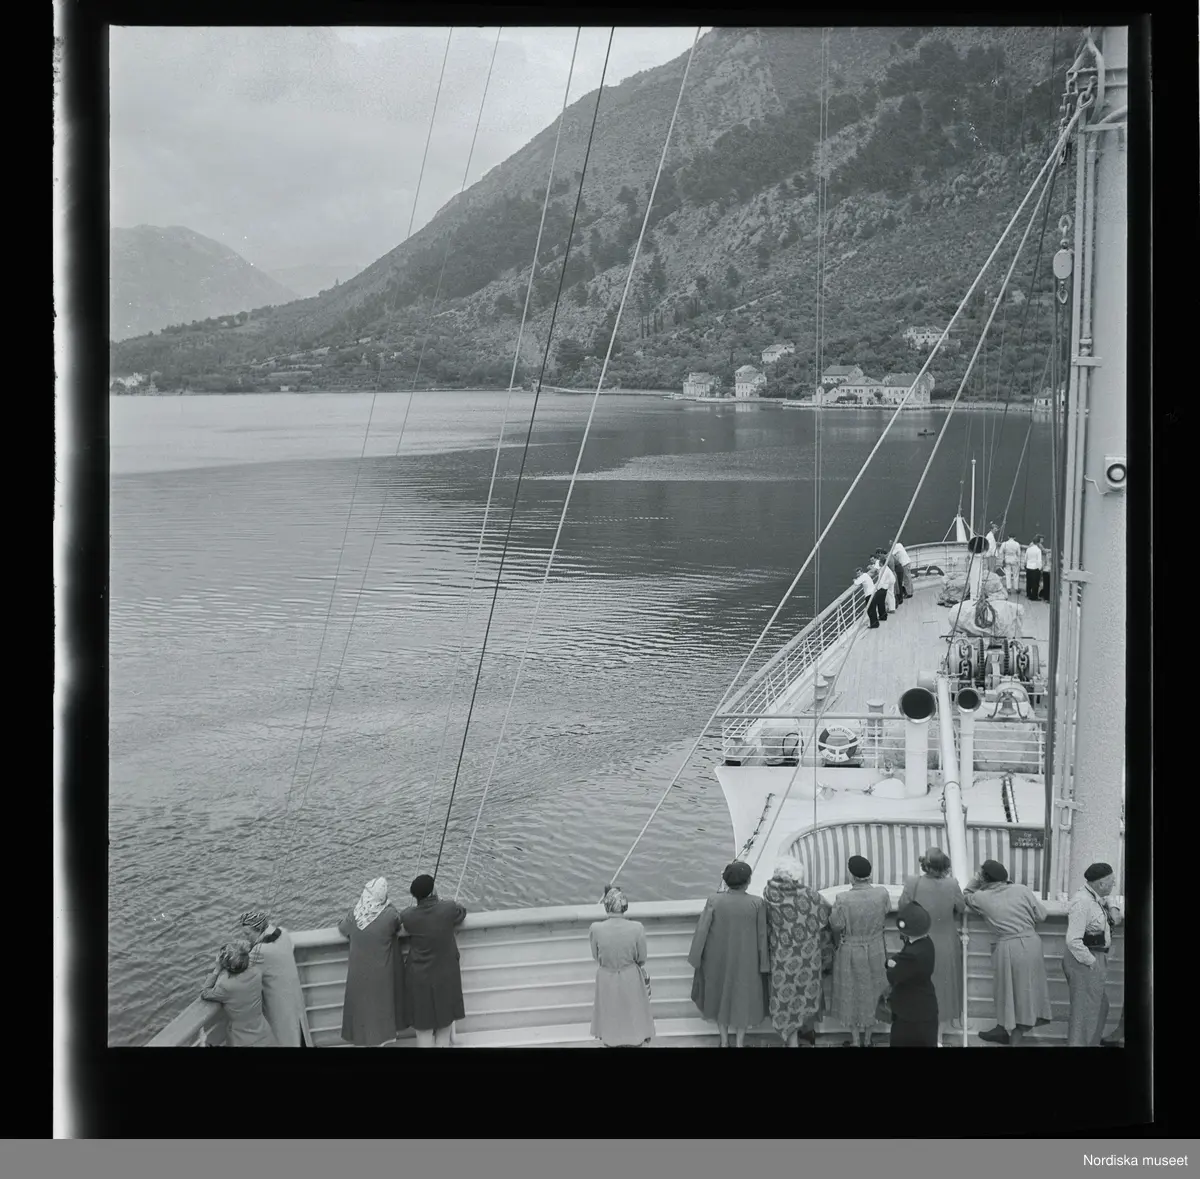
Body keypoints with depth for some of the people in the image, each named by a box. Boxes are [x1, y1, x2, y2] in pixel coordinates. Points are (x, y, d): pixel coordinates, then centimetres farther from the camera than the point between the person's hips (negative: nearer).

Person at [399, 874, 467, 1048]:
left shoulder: (408, 916, -21)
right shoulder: (449, 909, -20)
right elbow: (462, 913, 3)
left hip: (421, 977, -1)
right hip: (446, 975, 1)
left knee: (424, 1023, 16)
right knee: (444, 1018, 22)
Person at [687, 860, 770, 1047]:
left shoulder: (714, 900, -18)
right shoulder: (757, 903, -19)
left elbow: (702, 930, -11)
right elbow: (762, 936, -11)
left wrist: (695, 958, 1)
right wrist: (764, 963, 2)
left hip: (718, 958, 1)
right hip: (746, 960, -1)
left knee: (720, 994, 23)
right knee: (743, 997, 20)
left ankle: (724, 1040, 34)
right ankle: (740, 1041, 30)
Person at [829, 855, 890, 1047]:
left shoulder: (843, 900, -30)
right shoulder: (882, 893, -19)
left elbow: (836, 926, -18)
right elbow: (886, 913, -1)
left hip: (851, 953, -3)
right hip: (876, 951, 3)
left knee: (853, 995, 18)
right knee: (871, 993, 23)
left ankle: (855, 1040, 33)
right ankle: (867, 1039, 39)